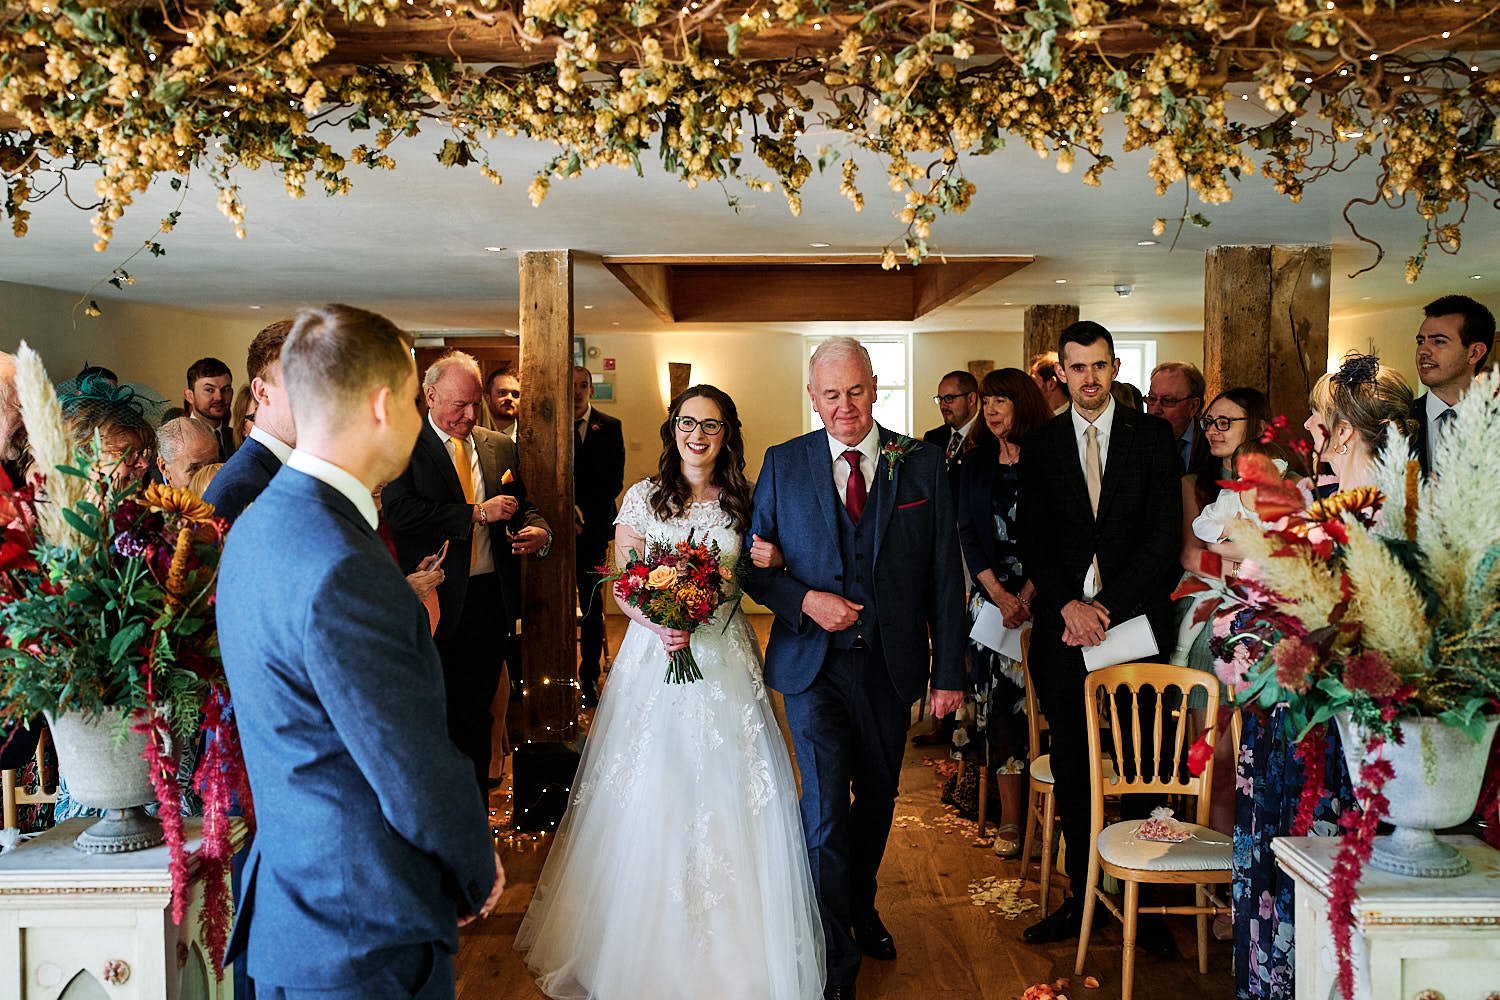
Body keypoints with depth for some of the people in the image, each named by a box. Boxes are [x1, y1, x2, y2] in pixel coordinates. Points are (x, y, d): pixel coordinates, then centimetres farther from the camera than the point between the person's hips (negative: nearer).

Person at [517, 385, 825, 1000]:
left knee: (726, 801, 3)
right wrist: (658, 624, -19)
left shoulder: (741, 501, 6)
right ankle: (649, 951, 19)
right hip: (655, 652, -1)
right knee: (652, 803, 2)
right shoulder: (643, 497, 0)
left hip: (725, 658, 2)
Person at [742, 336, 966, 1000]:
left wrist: (949, 671, -2)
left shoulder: (922, 464, -1)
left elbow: (945, 576, -1)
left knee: (877, 798, 19)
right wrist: (804, 600, -17)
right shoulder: (783, 465, -1)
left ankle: (862, 907, 46)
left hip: (891, 666, 2)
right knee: (826, 808, -6)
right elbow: (755, 565, 3)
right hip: (813, 663, -2)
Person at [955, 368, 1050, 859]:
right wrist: (999, 595, -5)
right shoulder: (976, 463, 11)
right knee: (997, 701, 0)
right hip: (989, 596, 3)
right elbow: (967, 534, 7)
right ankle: (1010, 816, 6)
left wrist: (1027, 595, -11)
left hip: (1040, 597, -3)